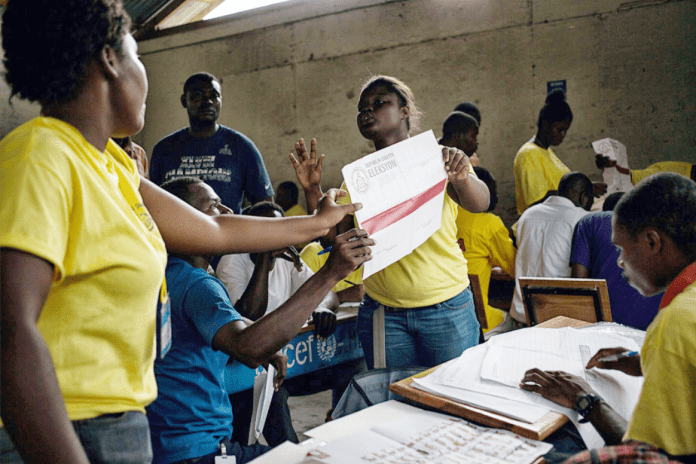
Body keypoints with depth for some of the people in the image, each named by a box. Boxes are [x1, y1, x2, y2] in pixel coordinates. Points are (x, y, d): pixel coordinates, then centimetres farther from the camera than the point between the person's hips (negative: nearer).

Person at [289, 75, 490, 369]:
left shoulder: (439, 160, -2)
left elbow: (479, 204, -18)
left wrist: (463, 178, -38)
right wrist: (312, 190, -9)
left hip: (447, 309, -2)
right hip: (382, 314, 3)